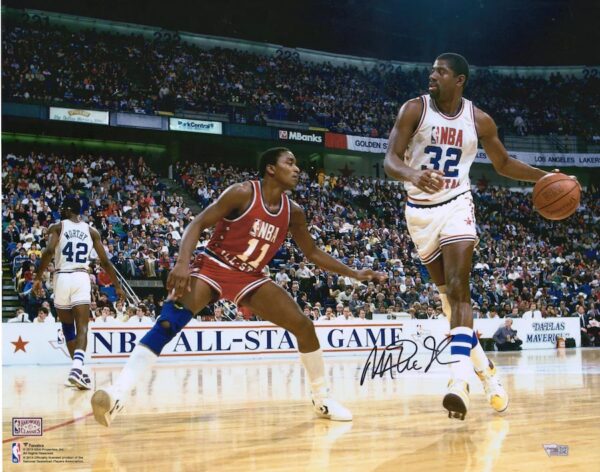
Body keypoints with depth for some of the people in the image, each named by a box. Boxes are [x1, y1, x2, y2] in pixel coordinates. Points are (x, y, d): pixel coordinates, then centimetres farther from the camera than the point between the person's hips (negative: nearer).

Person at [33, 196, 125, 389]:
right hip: (81, 278, 0)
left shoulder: (57, 227, 6)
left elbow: (49, 251, -13)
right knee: (82, 328, -7)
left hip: (62, 278, 0)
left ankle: (79, 369, 18)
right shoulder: (91, 231, 13)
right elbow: (105, 261, 11)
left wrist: (38, 277, -9)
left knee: (68, 328, 16)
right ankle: (77, 367, -30)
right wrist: (117, 286, 17)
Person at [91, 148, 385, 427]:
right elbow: (198, 224, -18)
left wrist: (354, 274, 8)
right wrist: (183, 262, -34)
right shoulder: (243, 193, -15)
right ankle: (118, 393, -33)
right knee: (169, 320, -28)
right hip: (214, 267, -6)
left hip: (250, 278, 6)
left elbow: (312, 253, 14)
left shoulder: (293, 212, 2)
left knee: (304, 326, -2)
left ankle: (322, 398, 15)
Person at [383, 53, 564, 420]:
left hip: (456, 206, 0)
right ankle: (485, 370, 21)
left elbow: (504, 163, 12)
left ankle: (459, 381, -27)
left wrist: (543, 176, -4)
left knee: (458, 289, -18)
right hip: (421, 209, 1)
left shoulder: (479, 120, -2)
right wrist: (413, 175, -39)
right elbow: (390, 160, -16)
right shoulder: (415, 110, -8)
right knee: (448, 294, 5)